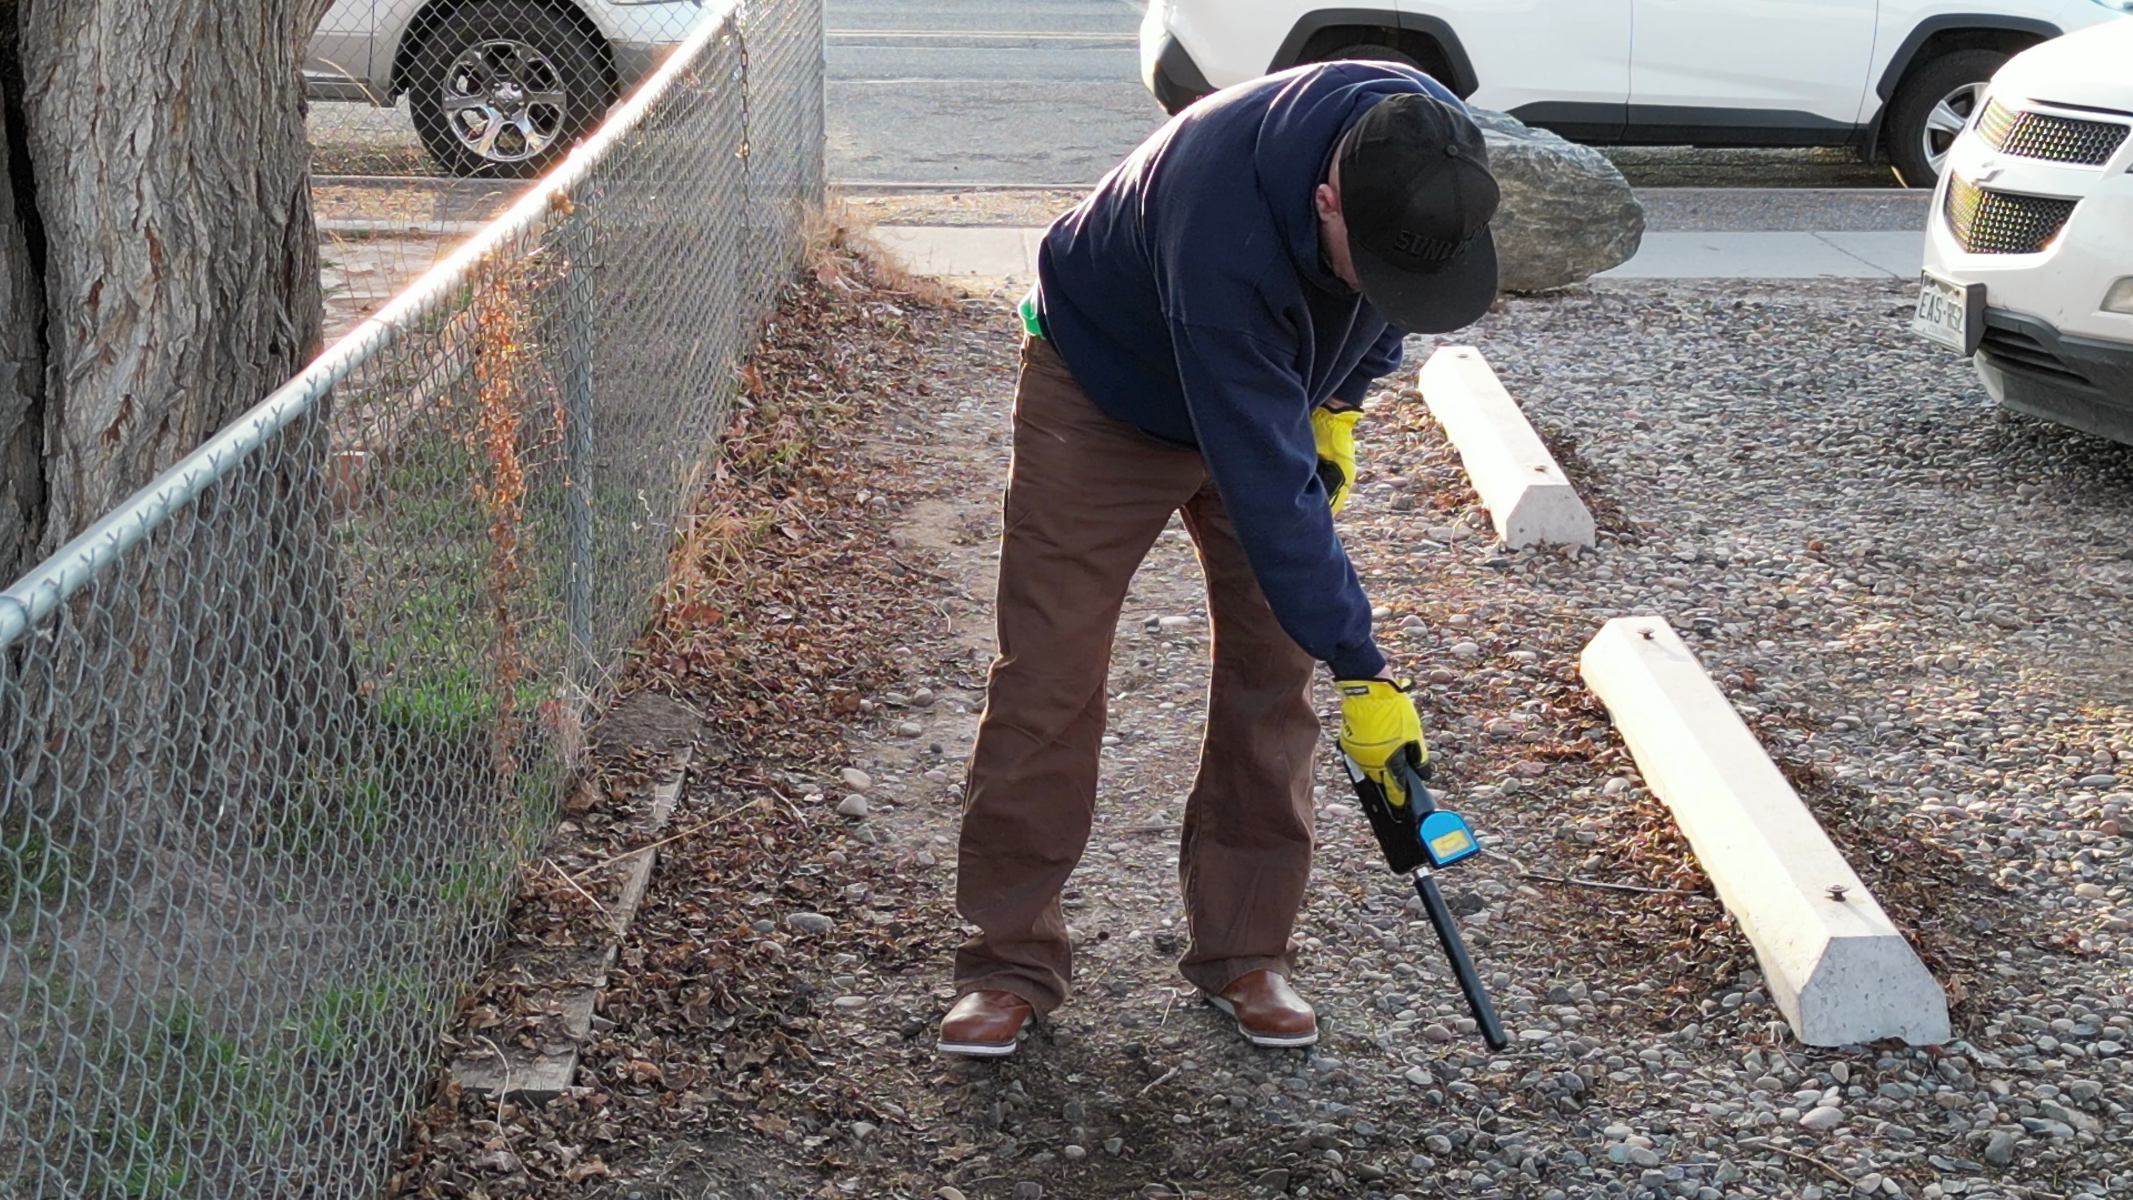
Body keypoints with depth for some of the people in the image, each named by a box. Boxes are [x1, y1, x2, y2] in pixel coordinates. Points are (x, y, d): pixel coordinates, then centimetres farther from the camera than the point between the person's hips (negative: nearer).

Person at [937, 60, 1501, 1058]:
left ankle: (1243, 951, 13)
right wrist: (1362, 671, -35)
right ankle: (1011, 960, 8)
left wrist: (1340, 402, -3)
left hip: (1278, 389, 5)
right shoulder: (1223, 238, -44)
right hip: (1102, 398, -5)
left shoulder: (1431, 147, -25)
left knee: (1271, 675, 1)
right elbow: (1267, 485, -39)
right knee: (1048, 680, -5)